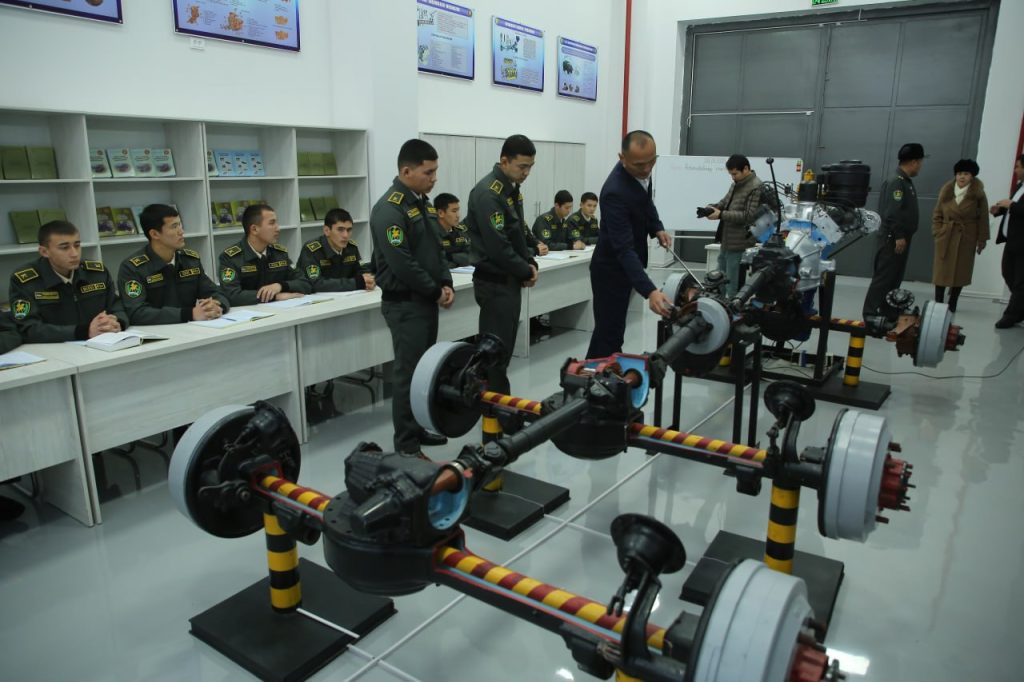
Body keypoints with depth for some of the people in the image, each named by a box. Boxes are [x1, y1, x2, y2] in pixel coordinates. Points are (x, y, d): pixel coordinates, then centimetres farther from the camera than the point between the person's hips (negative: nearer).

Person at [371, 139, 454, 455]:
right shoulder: (389, 209, -18)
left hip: (426, 300, 9)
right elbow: (402, 264, -23)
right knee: (409, 374, -3)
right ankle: (406, 447, 7)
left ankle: (420, 429, 29)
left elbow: (437, 248, 17)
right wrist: (436, 292, -12)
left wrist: (446, 284, 2)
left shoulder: (421, 201, 12)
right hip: (405, 303, -9)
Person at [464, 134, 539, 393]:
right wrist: (525, 272, -10)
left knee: (505, 348, 15)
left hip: (510, 280, 10)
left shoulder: (511, 189, 12)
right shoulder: (488, 193, -18)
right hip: (494, 282, -10)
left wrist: (530, 263, 3)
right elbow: (497, 245, -23)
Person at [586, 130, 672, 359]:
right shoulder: (615, 192, -32)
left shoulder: (641, 171, -6)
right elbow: (624, 249, -38)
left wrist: (656, 227, -2)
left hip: (626, 266, 8)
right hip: (612, 269, -8)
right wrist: (649, 291, -48)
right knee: (609, 334, -4)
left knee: (612, 331, 17)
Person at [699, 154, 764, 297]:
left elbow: (749, 215, -20)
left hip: (739, 244, -9)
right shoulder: (737, 184, 14)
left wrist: (721, 215, -21)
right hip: (727, 240, 9)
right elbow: (725, 201, 23)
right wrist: (712, 207, 0)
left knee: (733, 284, -2)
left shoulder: (756, 187, -14)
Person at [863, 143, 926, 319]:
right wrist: (898, 236, -23)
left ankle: (888, 313, 18)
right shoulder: (896, 182, -15)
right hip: (893, 238, -10)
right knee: (884, 276, -8)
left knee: (895, 277, 12)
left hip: (901, 237, 10)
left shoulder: (906, 182, 16)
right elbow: (893, 212, -22)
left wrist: (903, 236, 17)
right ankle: (870, 313, -5)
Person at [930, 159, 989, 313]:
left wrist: (982, 239, -2)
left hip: (966, 238, -1)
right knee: (941, 271, 1)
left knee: (961, 271, 5)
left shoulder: (978, 194, -6)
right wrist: (938, 231, -2)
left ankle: (952, 304, 14)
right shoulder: (946, 191, 0)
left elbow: (983, 218, -2)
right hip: (945, 237, 1)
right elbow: (937, 214, 7)